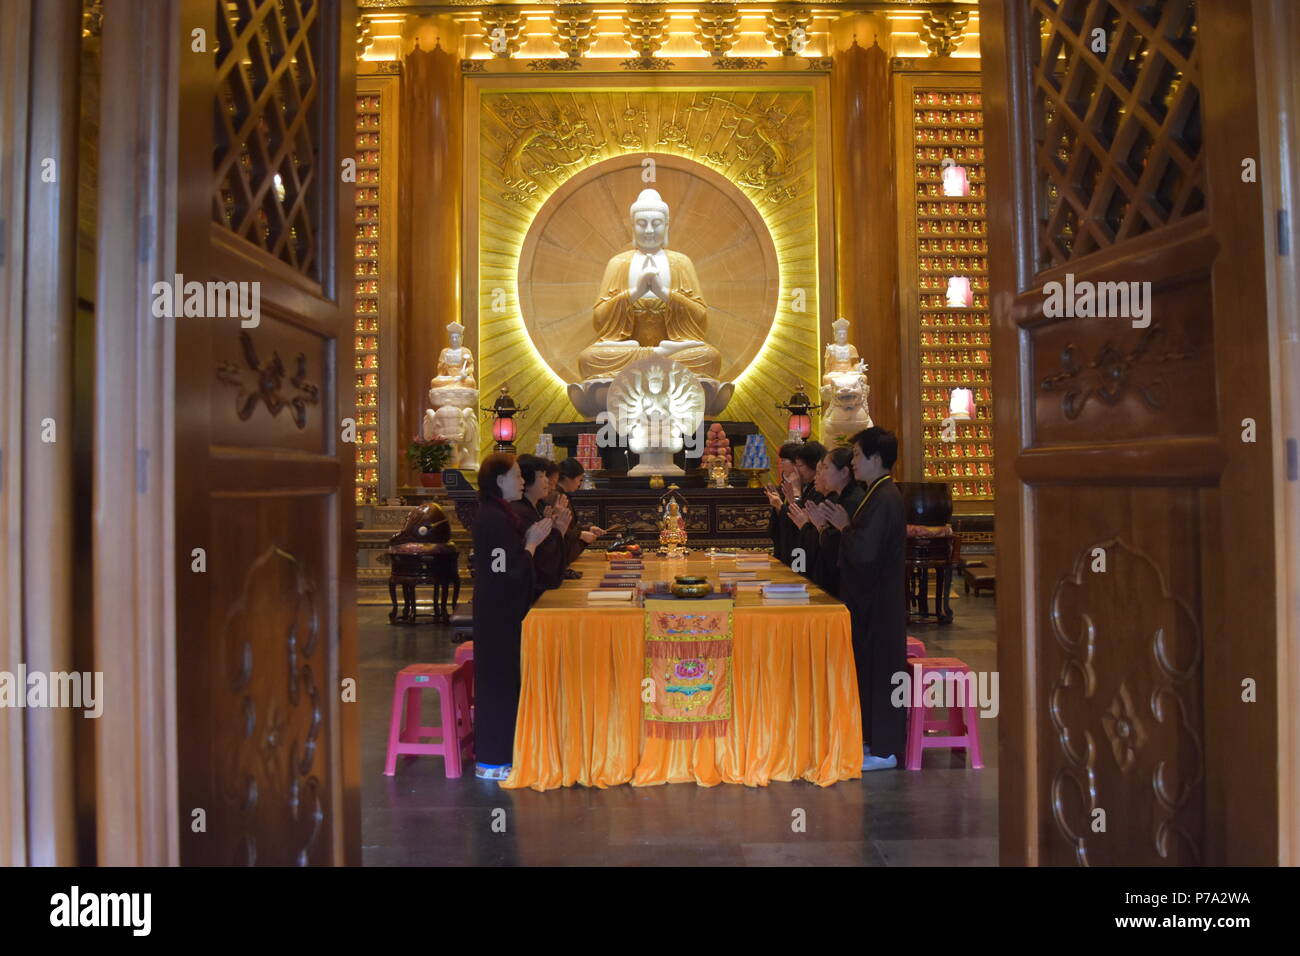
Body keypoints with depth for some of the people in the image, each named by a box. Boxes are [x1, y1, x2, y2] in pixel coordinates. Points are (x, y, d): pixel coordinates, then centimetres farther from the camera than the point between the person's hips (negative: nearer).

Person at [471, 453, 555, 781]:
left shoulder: (499, 514, 12)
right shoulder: (493, 519, -19)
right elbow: (511, 571, -22)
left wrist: (530, 538, 5)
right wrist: (532, 542, -10)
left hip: (503, 610, 10)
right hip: (499, 614, -10)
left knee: (504, 679, 15)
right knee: (499, 680, -1)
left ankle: (502, 751, 27)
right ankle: (492, 762, 10)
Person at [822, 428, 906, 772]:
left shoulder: (884, 499, -20)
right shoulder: (879, 494, 12)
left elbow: (864, 551, -27)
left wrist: (844, 526, -12)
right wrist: (843, 525, 5)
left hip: (879, 602, -10)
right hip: (872, 598, 10)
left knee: (879, 668, -1)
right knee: (868, 666, 17)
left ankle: (884, 750, 10)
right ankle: (873, 738, 29)